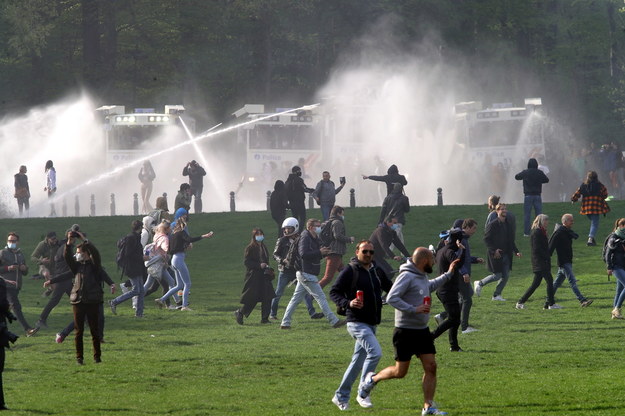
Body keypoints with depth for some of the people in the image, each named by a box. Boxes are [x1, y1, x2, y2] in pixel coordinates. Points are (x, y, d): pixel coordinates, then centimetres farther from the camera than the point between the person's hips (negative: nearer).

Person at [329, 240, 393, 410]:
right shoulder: (349, 272, -7)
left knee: (358, 361, 11)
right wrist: (348, 303, -24)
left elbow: (391, 288, 24)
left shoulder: (377, 272, 12)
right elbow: (334, 292, -7)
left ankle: (341, 396, 21)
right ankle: (363, 394, -11)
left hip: (372, 324, 7)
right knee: (375, 352, -21)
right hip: (357, 322, -7)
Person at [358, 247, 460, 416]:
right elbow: (391, 298, -25)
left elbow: (430, 286, 36)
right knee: (400, 372, 1)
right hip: (405, 331, -8)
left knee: (431, 367, -2)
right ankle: (373, 379, 27)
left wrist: (448, 274, 33)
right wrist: (414, 309, -28)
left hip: (422, 331, 8)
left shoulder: (422, 276, 12)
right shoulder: (407, 276, -17)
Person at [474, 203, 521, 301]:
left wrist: (516, 251, 5)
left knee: (506, 276, 2)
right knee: (497, 275, -5)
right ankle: (480, 284, 17)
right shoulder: (492, 225, -10)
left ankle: (496, 295, 15)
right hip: (496, 255, -7)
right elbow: (486, 239, -12)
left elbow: (511, 241, 18)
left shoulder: (509, 226, 11)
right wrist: (494, 250, -21)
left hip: (506, 255, 7)